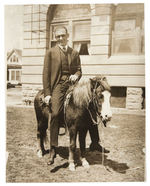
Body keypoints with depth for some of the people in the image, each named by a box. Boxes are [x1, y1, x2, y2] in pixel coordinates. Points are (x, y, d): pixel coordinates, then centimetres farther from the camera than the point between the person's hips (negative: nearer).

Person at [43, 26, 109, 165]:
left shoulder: (75, 53, 16)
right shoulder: (51, 53, 7)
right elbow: (46, 74, 3)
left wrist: (76, 75, -8)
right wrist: (47, 93, -5)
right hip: (58, 85, -3)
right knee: (55, 114, -20)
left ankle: (95, 143, 9)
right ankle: (53, 149, -9)